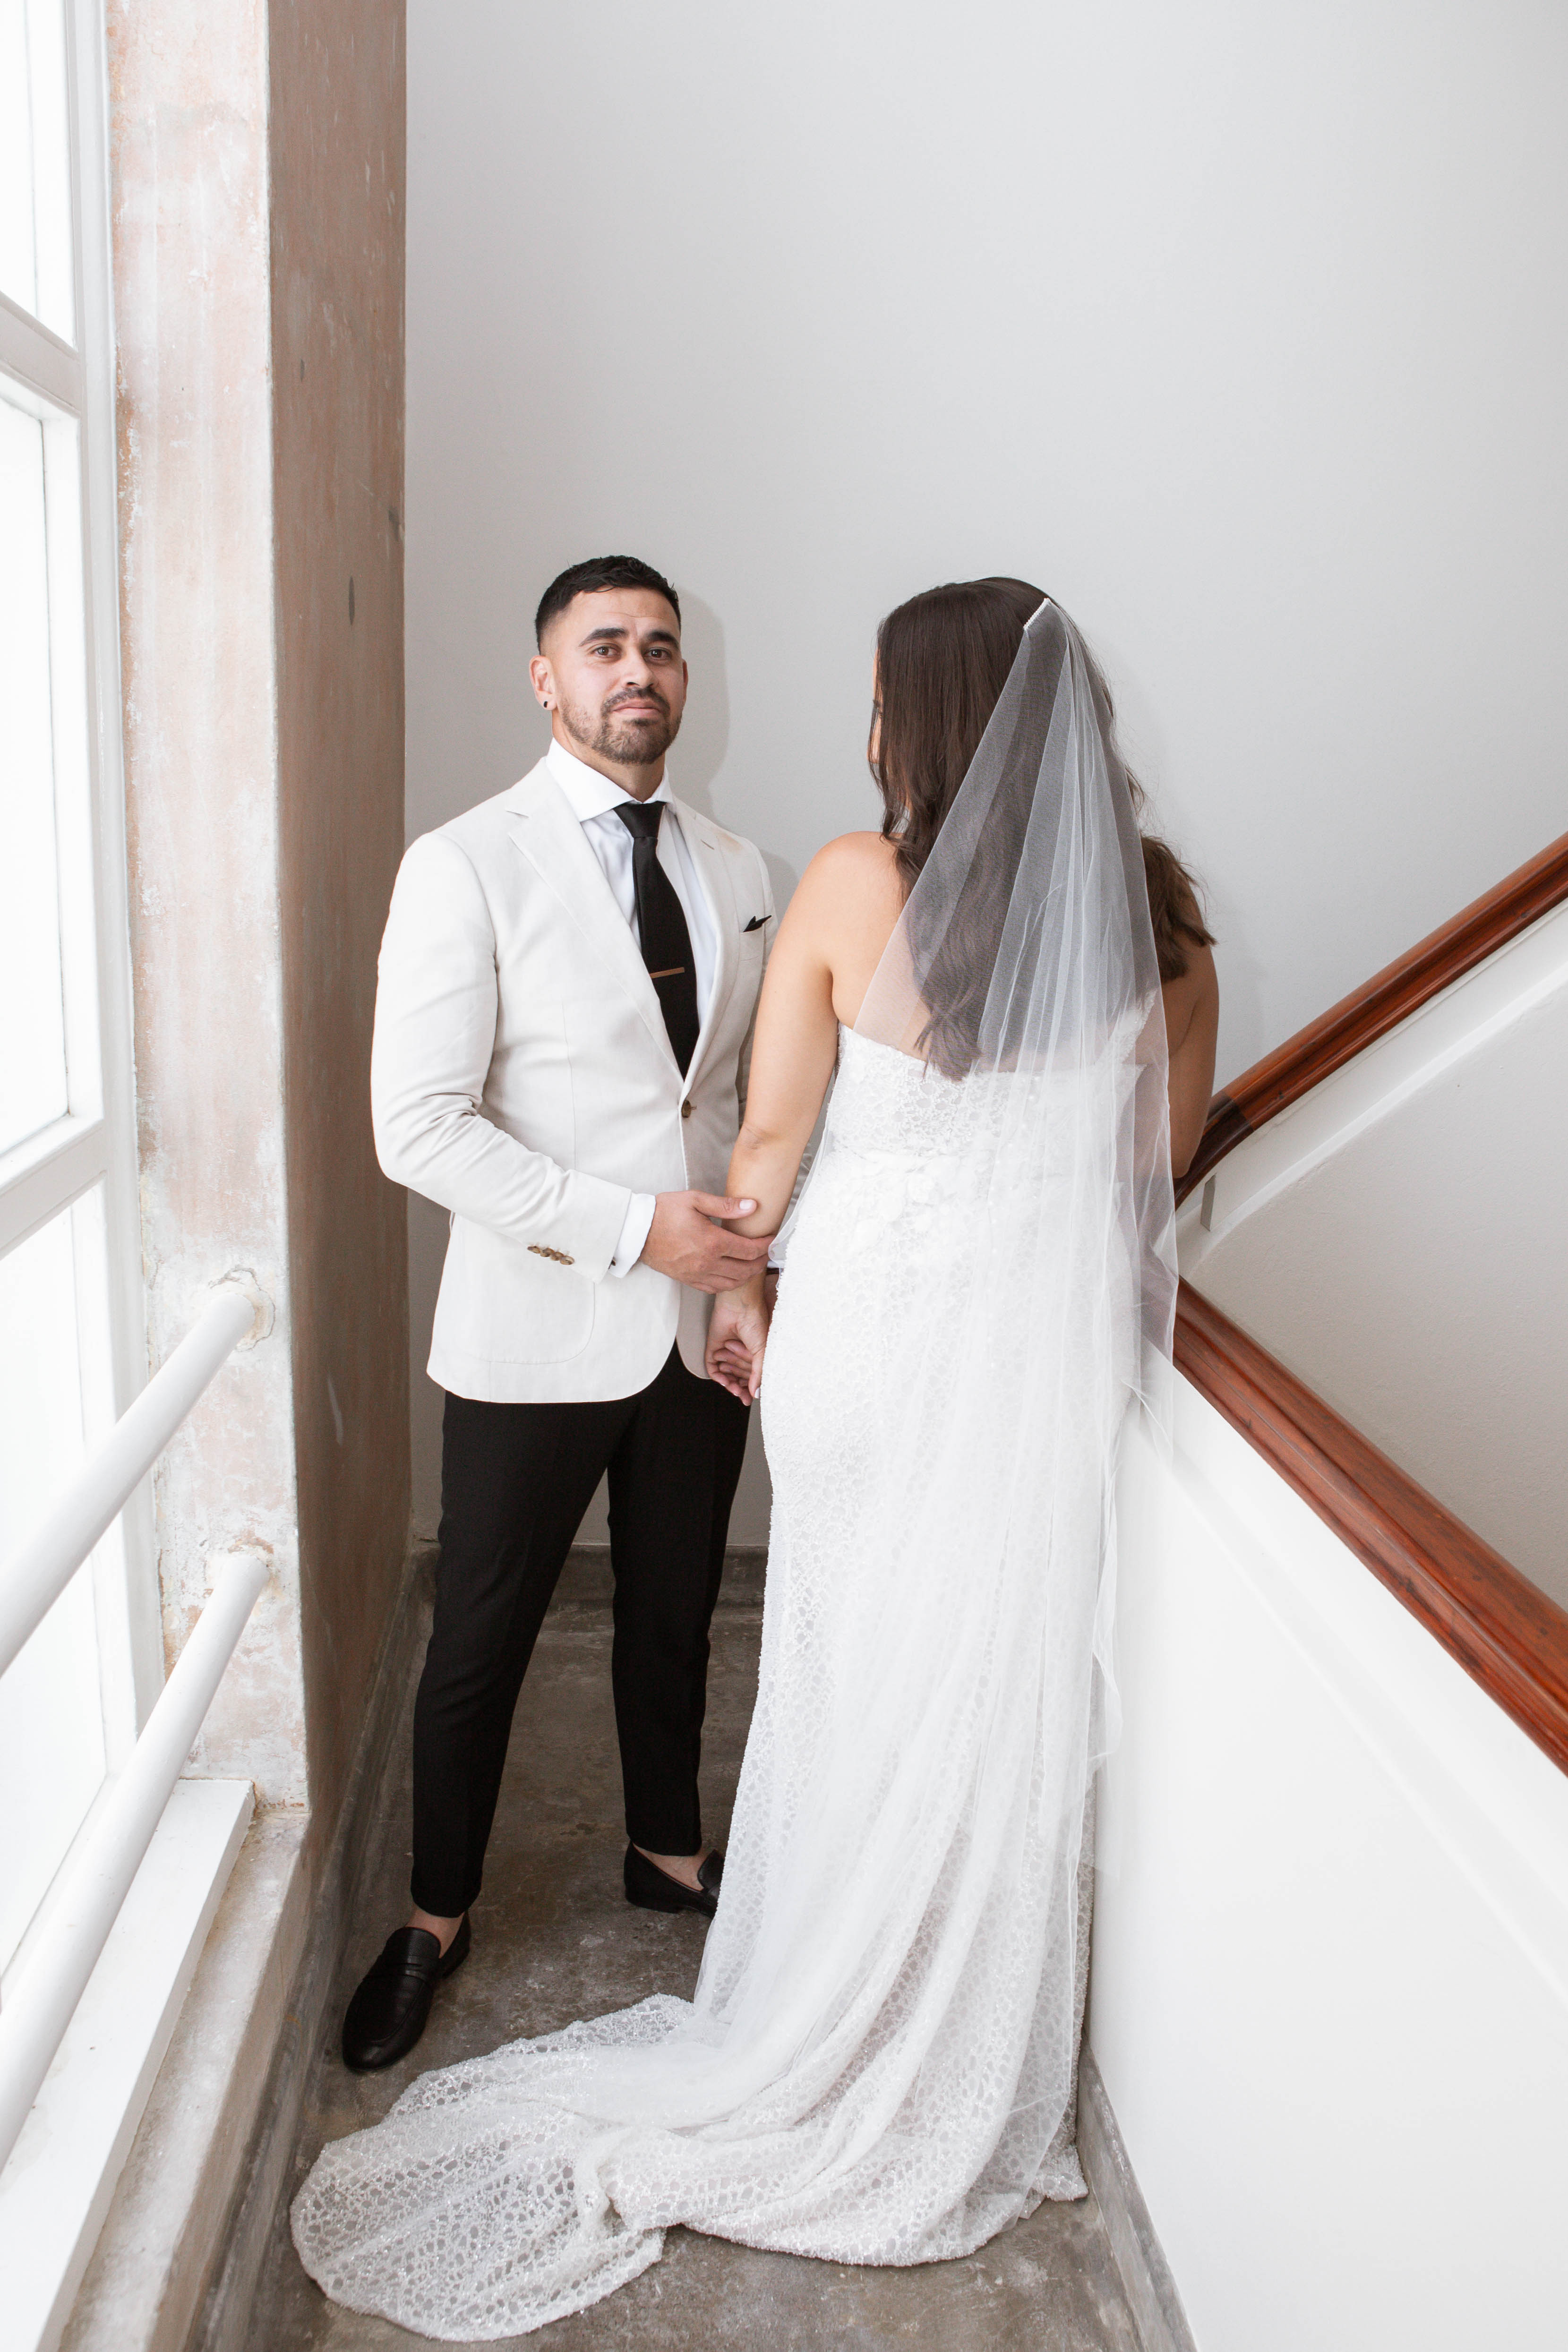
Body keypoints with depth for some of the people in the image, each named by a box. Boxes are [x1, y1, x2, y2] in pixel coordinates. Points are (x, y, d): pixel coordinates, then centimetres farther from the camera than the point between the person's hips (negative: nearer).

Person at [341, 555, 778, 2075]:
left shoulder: (736, 869, 6)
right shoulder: (465, 867, -11)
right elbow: (419, 1126, -17)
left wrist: (762, 1235, 0)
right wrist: (633, 1226, -20)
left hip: (705, 1318, 5)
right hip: (538, 1332, -4)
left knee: (675, 1612, 21)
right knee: (480, 1641, 11)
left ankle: (669, 1851, 44)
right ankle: (437, 1917, 34)